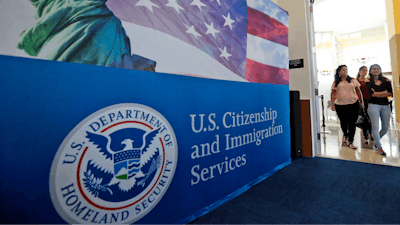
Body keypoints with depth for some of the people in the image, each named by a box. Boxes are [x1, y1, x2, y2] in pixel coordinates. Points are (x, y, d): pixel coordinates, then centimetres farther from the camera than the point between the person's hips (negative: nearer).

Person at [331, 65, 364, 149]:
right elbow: (333, 93, 3)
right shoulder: (336, 82, 6)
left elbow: (358, 91, 12)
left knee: (352, 123, -3)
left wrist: (361, 102, 10)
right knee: (343, 122, 11)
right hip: (340, 105, 0)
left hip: (353, 104, 1)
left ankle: (350, 142, 3)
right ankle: (345, 135, 39)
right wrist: (332, 104, -3)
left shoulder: (353, 80, 9)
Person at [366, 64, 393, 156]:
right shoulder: (368, 82, 2)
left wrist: (377, 94, -11)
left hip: (385, 106, 4)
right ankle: (379, 147, 3)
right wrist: (384, 92, -4)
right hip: (373, 105, -4)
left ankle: (376, 141, 32)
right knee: (375, 127, -7)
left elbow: (391, 94, 1)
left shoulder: (386, 81, 10)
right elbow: (370, 94, -11)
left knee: (386, 128, 8)